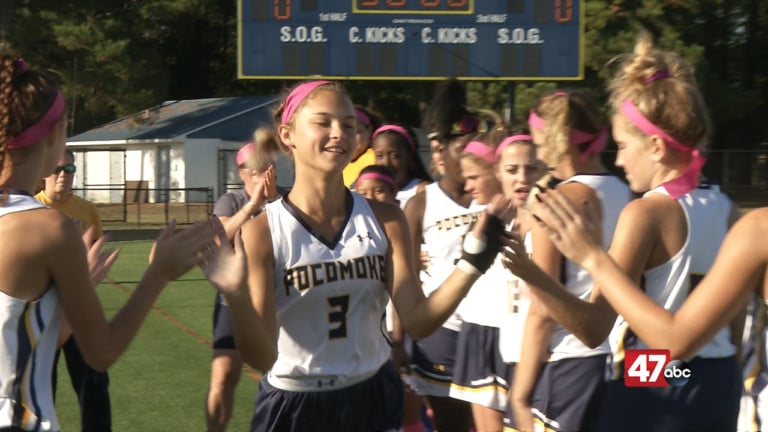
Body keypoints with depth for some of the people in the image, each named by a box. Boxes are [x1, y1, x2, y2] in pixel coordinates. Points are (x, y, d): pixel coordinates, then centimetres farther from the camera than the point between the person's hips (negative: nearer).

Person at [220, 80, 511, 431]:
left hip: (373, 398, 3)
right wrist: (236, 294, -34)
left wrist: (472, 262, -17)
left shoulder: (384, 220, -3)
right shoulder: (262, 231, -13)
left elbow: (416, 321, -7)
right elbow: (261, 357, -17)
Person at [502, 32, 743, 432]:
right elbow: (735, 316, 11)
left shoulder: (645, 213, -17)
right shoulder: (723, 207, 4)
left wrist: (528, 272, -32)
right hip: (718, 383, 7)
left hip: (653, 389, -7)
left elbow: (595, 327, -22)